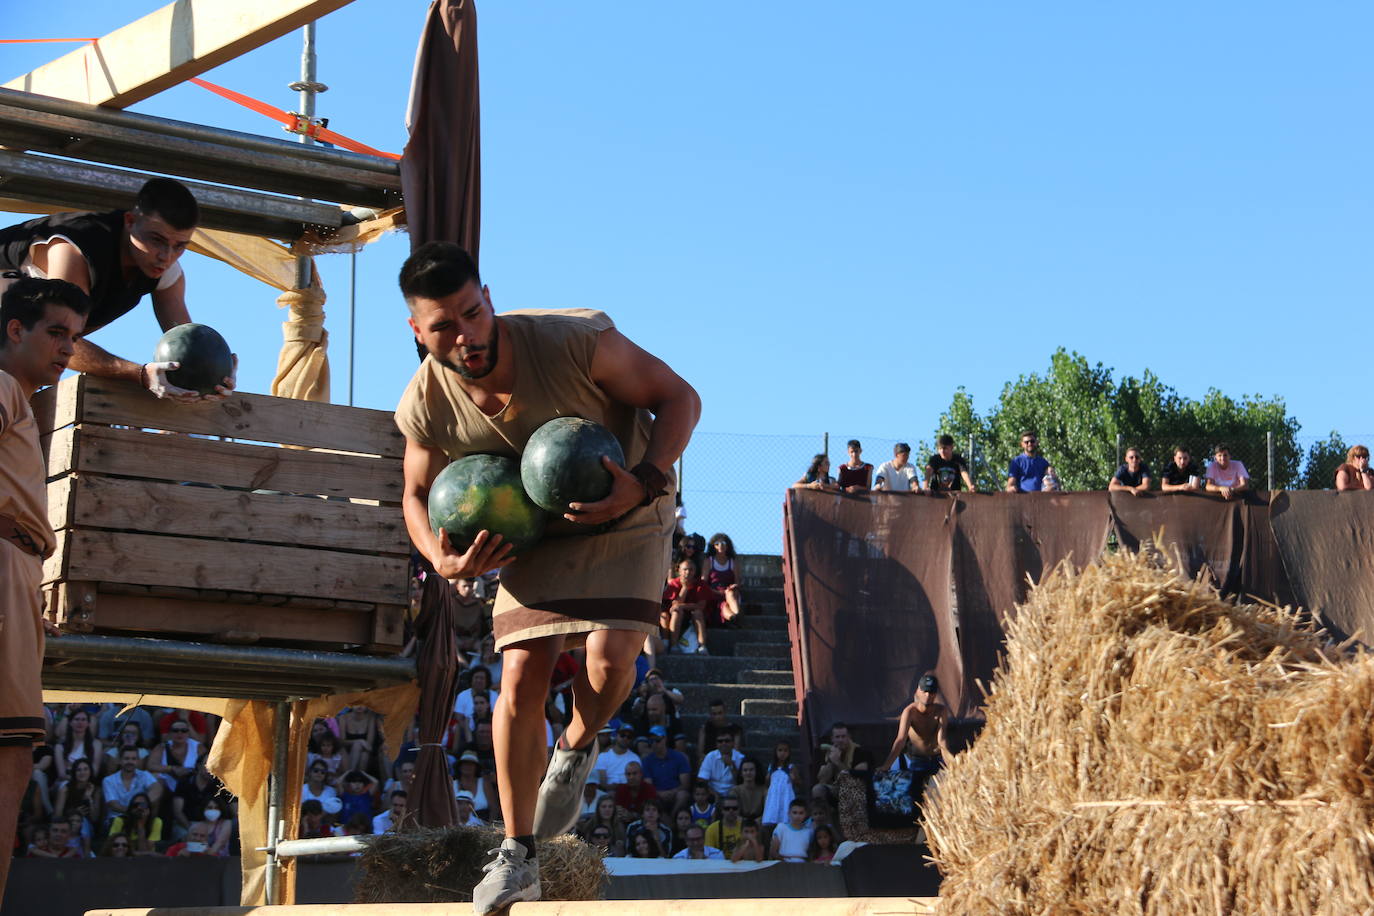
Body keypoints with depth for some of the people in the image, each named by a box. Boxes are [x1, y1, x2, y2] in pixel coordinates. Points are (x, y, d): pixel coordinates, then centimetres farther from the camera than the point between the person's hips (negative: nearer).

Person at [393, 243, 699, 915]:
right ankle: (517, 857, 4)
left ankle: (576, 751, 13)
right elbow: (418, 494, 2)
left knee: (608, 661, -22)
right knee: (522, 674, -8)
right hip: (534, 530, 3)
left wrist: (645, 482, -35)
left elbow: (678, 398, -19)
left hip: (625, 518, -2)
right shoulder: (425, 407, -19)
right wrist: (444, 561, -19)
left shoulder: (575, 341, -30)